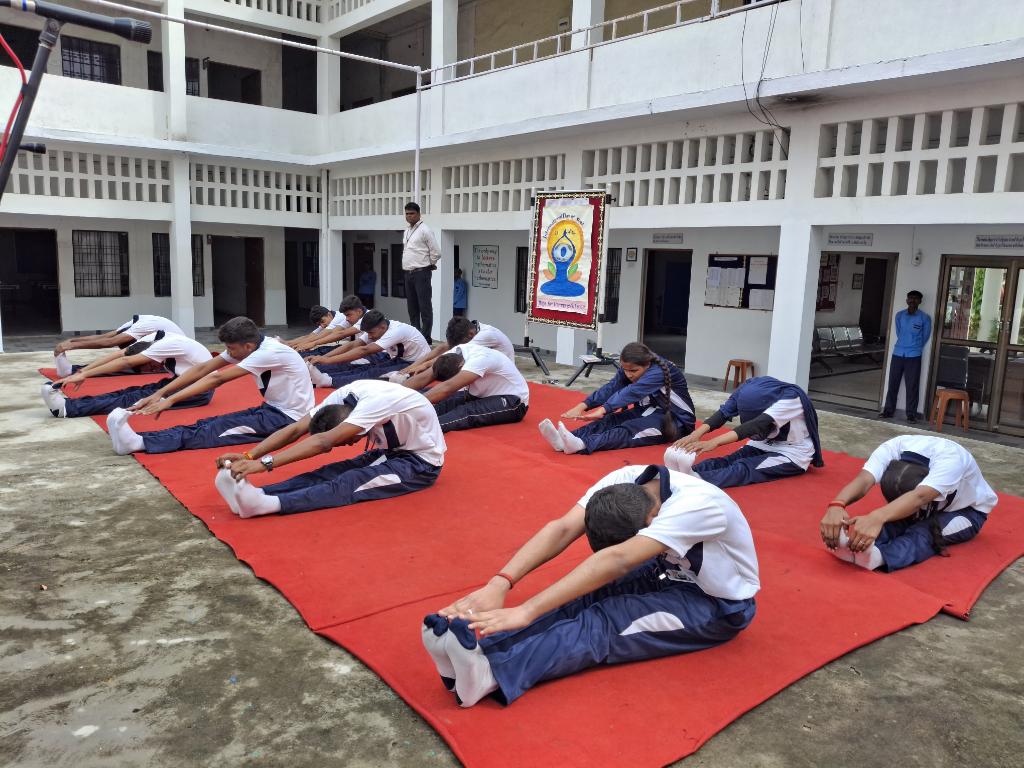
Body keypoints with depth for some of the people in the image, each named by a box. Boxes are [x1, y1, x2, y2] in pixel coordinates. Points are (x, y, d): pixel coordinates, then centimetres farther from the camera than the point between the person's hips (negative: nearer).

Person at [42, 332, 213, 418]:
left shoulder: (167, 344, -23)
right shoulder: (154, 339, 0)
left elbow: (126, 362, -26)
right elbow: (119, 355, -4)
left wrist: (84, 374, -26)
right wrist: (83, 372, -13)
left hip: (200, 390, -8)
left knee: (139, 398, -21)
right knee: (137, 391, -13)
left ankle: (68, 408, -29)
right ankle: (70, 403, -18)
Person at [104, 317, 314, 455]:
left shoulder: (269, 352, -24)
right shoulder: (248, 346, 2)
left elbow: (217, 379, -27)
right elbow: (203, 369, -2)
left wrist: (170, 400, -28)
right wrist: (160, 393, -10)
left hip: (289, 417, -8)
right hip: (273, 409, 8)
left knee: (219, 428, -23)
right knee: (212, 423, -13)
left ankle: (139, 443, -36)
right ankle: (138, 439, -25)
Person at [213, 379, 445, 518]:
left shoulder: (376, 400, -33)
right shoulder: (343, 397, -12)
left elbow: (324, 442, -39)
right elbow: (296, 429, -15)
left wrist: (265, 463, -43)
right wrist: (249, 456, -27)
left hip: (421, 462, -7)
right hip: (389, 451, 8)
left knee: (350, 482, -30)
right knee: (330, 473, -19)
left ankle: (266, 503, -45)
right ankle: (256, 494, -33)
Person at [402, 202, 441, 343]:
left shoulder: (424, 230, -8)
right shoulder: (407, 232, 16)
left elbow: (436, 252, -8)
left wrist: (428, 264, 4)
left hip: (421, 273, -8)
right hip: (408, 273, 8)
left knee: (425, 307, -7)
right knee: (412, 307, 12)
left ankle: (426, 338, -5)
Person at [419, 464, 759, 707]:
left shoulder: (697, 504, -36)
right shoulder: (624, 483, -19)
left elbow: (617, 562, -46)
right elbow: (563, 529, -29)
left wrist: (527, 611, -51)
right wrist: (499, 584, -44)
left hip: (719, 607, -6)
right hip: (671, 573, 6)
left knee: (608, 620, -30)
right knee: (589, 596, -24)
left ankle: (489, 669, -48)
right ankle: (472, 651, -38)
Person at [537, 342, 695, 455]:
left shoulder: (659, 372, -26)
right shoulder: (629, 370, -2)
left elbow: (631, 392, -40)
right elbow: (610, 388, -15)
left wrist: (602, 410, -52)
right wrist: (582, 406, -30)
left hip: (675, 420, -7)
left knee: (628, 430, -33)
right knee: (611, 420, -22)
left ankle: (582, 445, -58)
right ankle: (565, 441, -43)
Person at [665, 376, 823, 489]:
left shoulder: (790, 399, -30)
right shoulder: (750, 390, -14)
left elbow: (757, 425, -42)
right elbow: (724, 413, -25)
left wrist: (714, 442, -54)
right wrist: (696, 434, -44)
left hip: (793, 453, -6)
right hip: (767, 443, 6)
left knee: (744, 468, -32)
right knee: (728, 460, -25)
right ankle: (684, 473, -49)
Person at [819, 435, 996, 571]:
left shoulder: (950, 458, -39)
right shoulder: (893, 448, -29)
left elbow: (919, 497, -57)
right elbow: (864, 480, -46)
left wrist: (877, 517, -75)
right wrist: (836, 506, -68)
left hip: (966, 511, -4)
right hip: (930, 507, 4)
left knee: (924, 532, -35)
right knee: (895, 518, -31)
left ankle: (876, 556, -60)